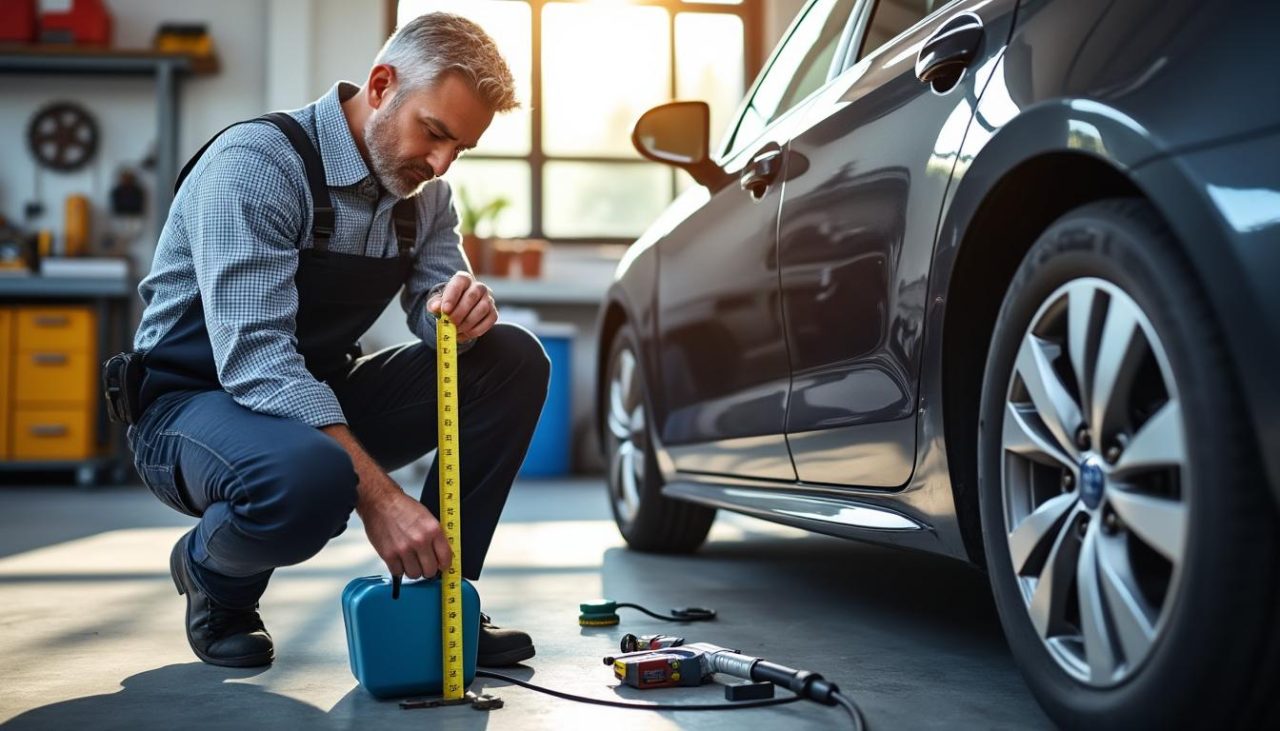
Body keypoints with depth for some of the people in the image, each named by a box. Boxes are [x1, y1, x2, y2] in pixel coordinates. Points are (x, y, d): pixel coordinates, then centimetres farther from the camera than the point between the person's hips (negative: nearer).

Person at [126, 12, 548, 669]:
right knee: (309, 475, -41)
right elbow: (254, 358, -33)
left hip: (322, 397, 7)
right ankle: (212, 575, -4)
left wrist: (466, 312, -26)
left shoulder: (424, 193, 1)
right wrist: (377, 495, -40)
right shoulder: (255, 162, -23)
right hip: (196, 400, -7)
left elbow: (436, 319, 1)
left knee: (513, 360, -10)